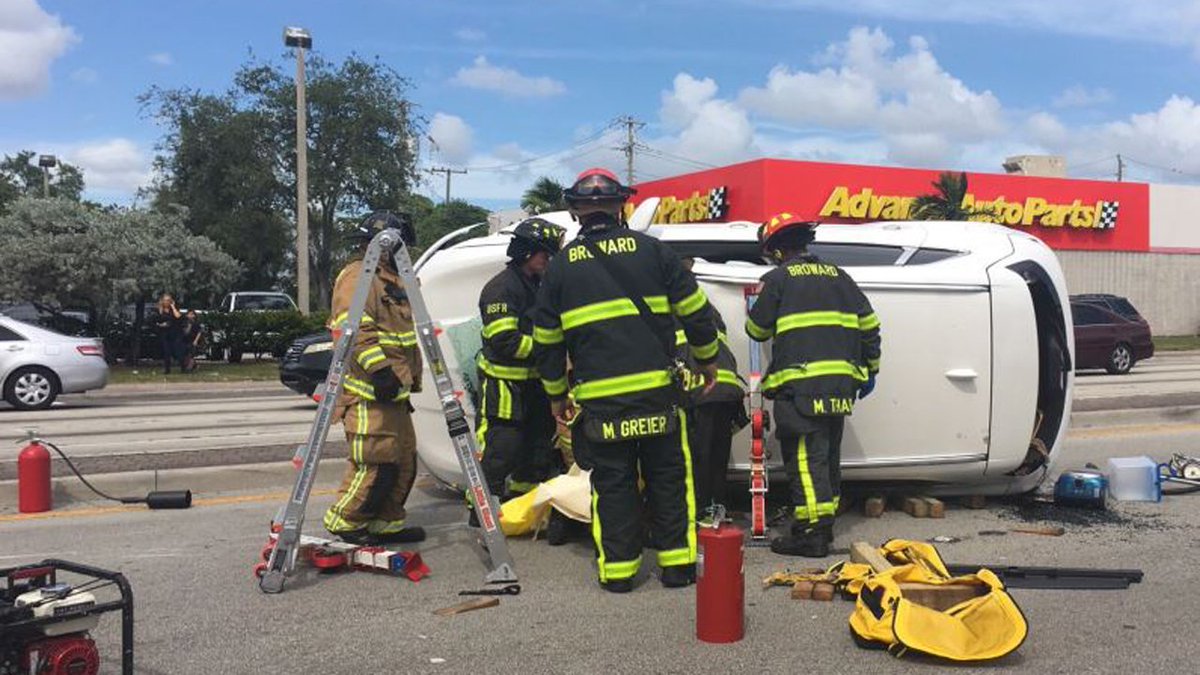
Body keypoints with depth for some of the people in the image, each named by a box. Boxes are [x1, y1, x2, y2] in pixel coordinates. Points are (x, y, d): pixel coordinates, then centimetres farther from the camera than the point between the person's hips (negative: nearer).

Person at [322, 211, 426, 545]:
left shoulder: (391, 280, 24)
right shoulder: (358, 276, -10)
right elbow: (354, 329, -22)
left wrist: (409, 378, 29)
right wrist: (378, 368, -28)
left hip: (393, 392, 11)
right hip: (368, 392, -11)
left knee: (404, 459, 13)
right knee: (377, 461, -11)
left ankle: (386, 522, 21)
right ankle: (344, 520, 3)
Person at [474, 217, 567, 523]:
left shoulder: (538, 286, 15)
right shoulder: (501, 288, -16)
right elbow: (504, 341, -24)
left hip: (533, 382, 10)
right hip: (504, 384, -10)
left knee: (538, 445, 16)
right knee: (499, 450, -6)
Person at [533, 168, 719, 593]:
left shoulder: (561, 266, 6)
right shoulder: (651, 250, 2)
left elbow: (547, 340, 10)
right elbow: (694, 310, 4)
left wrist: (556, 394, 20)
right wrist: (708, 359, 19)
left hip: (599, 398, 1)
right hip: (657, 391, 0)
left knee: (613, 482, 9)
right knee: (668, 477, 10)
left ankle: (617, 567, 12)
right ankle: (677, 562, 14)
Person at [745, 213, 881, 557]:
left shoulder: (779, 278, 0)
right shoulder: (837, 275, 17)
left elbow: (758, 329, 6)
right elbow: (869, 324, 15)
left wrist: (752, 319, 29)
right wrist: (870, 369, 22)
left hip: (800, 384, -7)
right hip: (840, 383, 7)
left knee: (805, 456, -7)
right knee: (828, 454, 16)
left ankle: (812, 532, -11)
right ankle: (825, 523, 25)